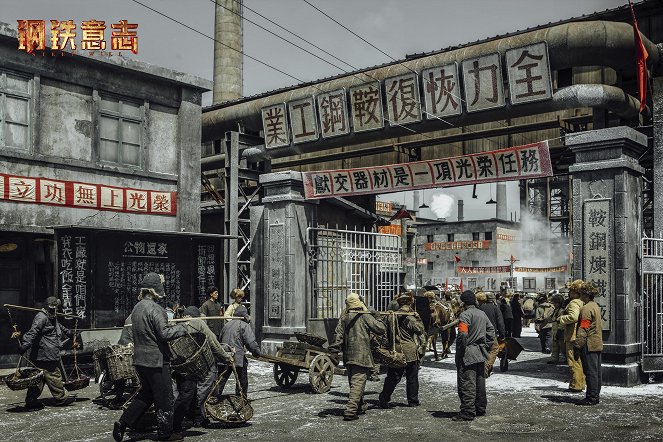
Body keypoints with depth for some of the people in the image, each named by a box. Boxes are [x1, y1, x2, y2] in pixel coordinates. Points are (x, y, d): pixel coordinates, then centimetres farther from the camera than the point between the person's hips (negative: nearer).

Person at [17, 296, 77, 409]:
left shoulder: (52, 318, 20)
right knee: (54, 376, -2)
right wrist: (24, 346, -33)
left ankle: (31, 401, 12)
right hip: (45, 356, -10)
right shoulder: (41, 318, -12)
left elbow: (61, 328, 41)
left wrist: (71, 334, 56)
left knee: (39, 378, 10)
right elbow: (32, 333, -23)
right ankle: (61, 398, 7)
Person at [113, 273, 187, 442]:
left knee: (145, 394, 21)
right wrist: (183, 327, -11)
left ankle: (122, 423, 14)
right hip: (156, 360, -9)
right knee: (164, 396, 5)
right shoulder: (154, 309, -19)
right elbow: (165, 333, -24)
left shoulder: (136, 308, 10)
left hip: (140, 359, 9)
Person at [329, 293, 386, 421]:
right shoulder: (365, 316, -7)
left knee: (354, 382, 19)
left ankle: (360, 407, 34)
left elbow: (338, 335, -1)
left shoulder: (343, 318, 6)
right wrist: (376, 318, 11)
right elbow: (381, 329, -5)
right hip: (361, 356, -6)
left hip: (348, 357, 6)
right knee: (358, 383, -7)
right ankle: (350, 411, -16)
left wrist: (333, 352, -2)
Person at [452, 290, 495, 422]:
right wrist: (485, 347, 17)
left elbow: (463, 334, -23)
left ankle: (467, 412, -7)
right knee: (480, 382, 16)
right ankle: (480, 409, 25)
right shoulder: (482, 314, 13)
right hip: (481, 354, 9)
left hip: (467, 354, -8)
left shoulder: (465, 314, -14)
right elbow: (491, 331, 17)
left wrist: (459, 350, -14)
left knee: (467, 384, -6)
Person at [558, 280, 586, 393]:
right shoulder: (582, 302, 16)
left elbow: (573, 317, -31)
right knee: (579, 361, 16)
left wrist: (561, 319, -16)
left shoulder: (574, 303, -15)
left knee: (573, 361, -5)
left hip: (573, 337, -10)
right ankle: (581, 383, 22)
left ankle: (576, 385, -3)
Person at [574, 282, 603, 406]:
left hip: (589, 345, -10)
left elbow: (583, 329, -20)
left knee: (590, 372, -6)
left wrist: (578, 345, -17)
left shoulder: (586, 309, -16)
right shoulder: (596, 306, 16)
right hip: (598, 344, 10)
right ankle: (595, 396, 19)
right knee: (596, 371, 12)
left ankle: (591, 398, -3)